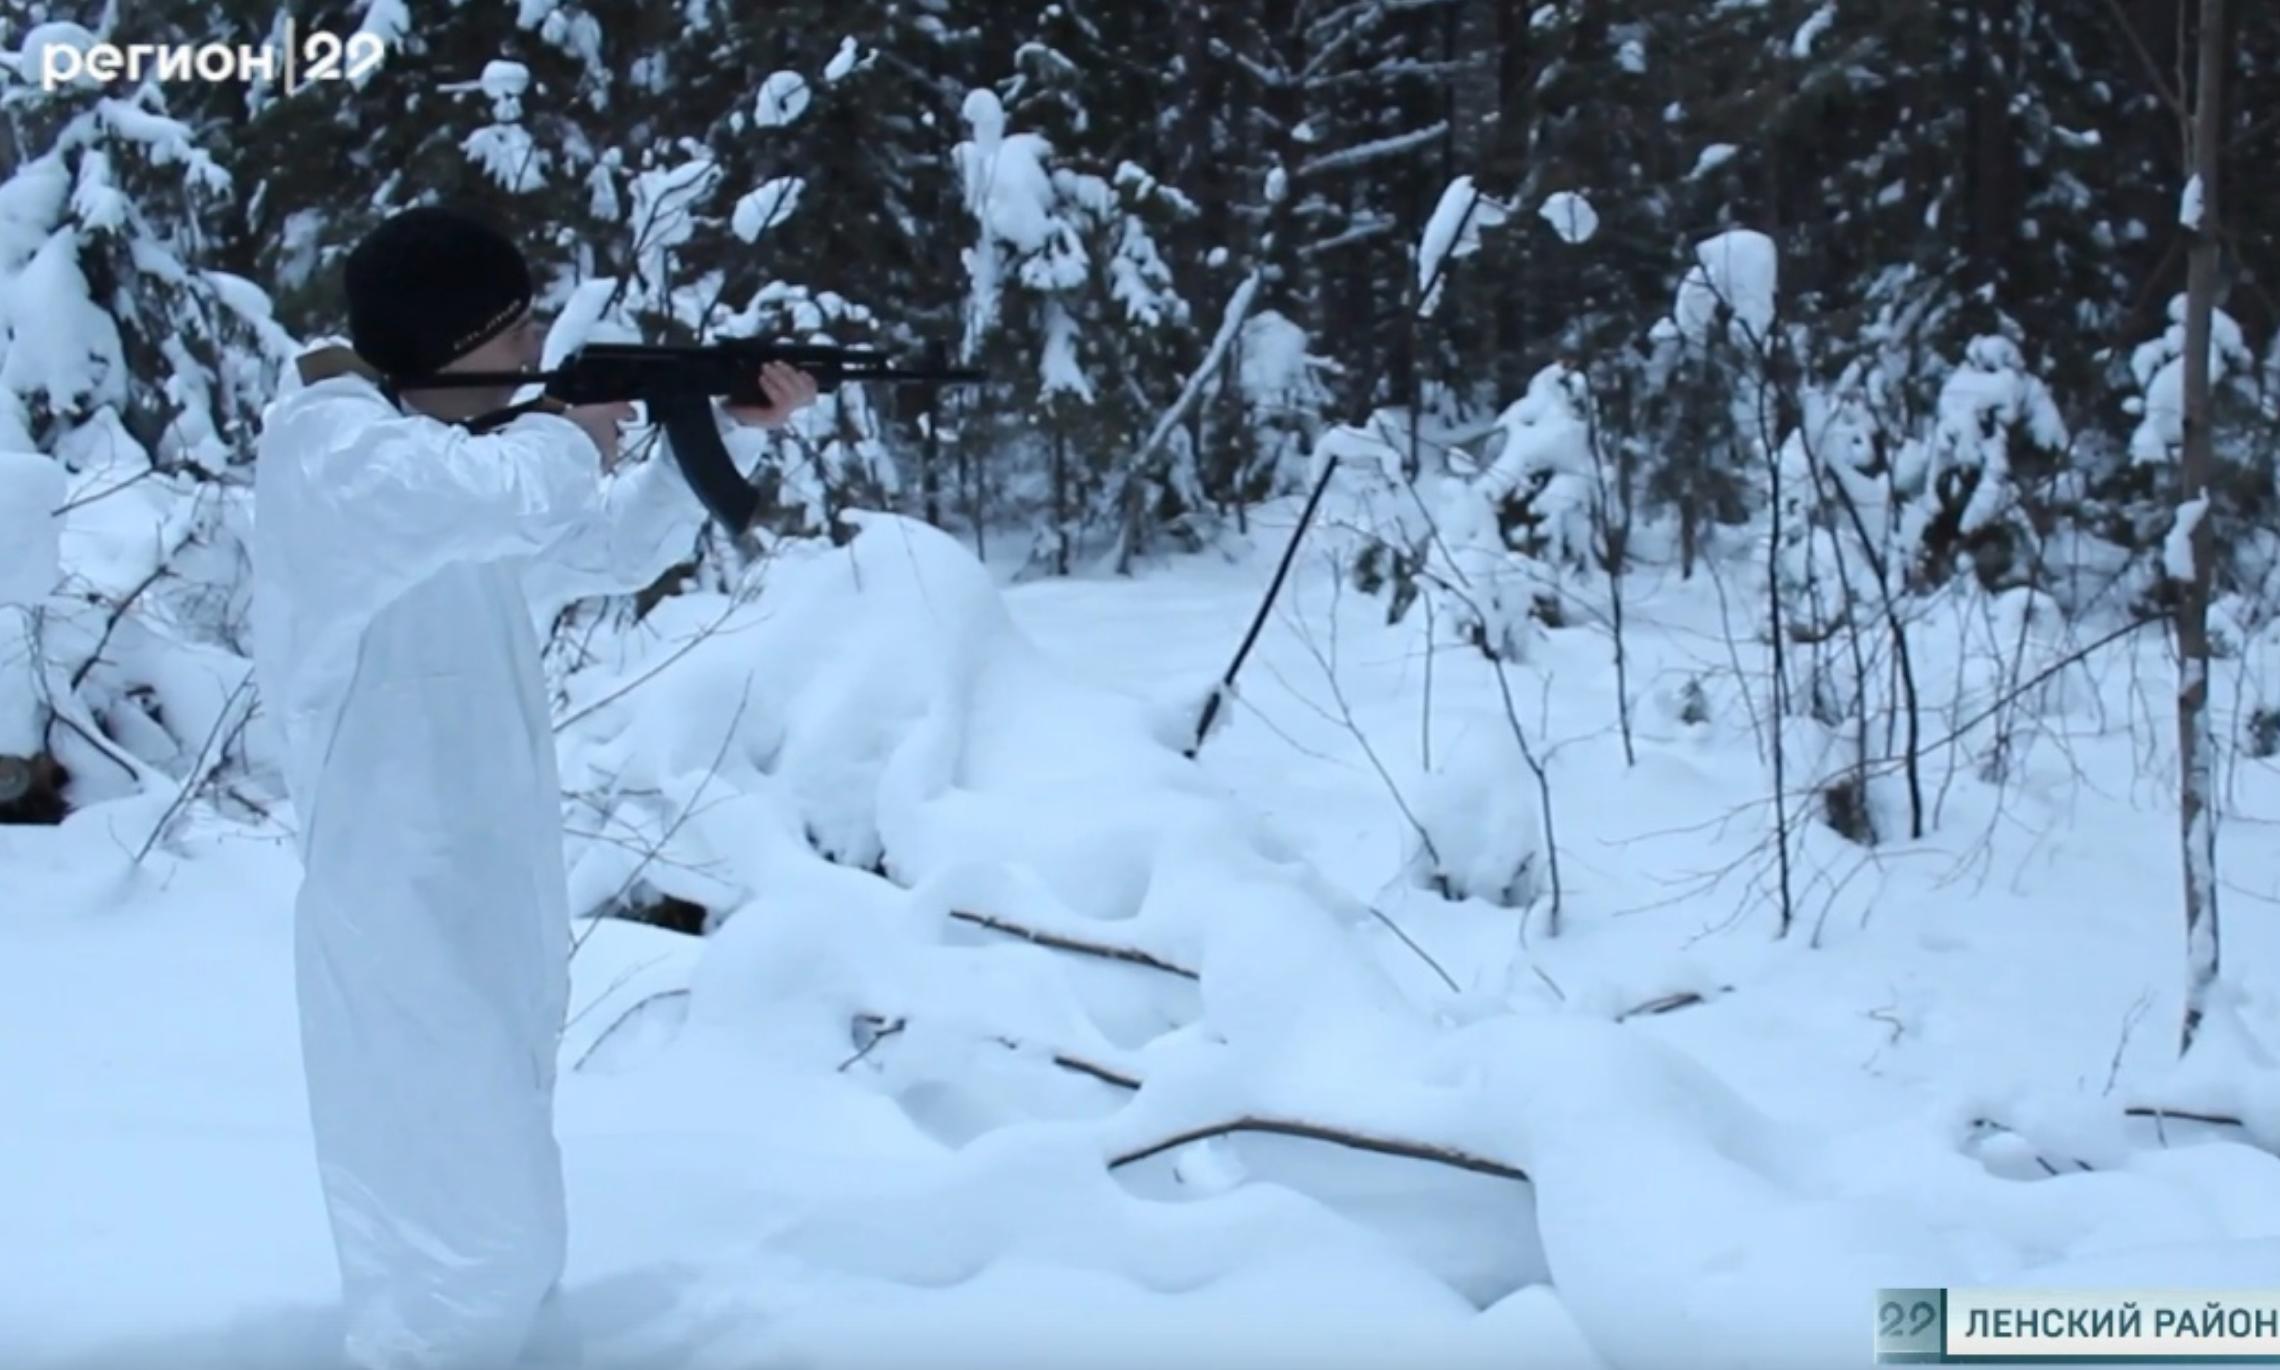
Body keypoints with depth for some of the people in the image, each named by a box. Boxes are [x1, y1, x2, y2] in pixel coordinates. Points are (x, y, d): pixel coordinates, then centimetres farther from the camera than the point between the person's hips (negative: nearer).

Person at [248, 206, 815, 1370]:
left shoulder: (439, 435, 10)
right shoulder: (326, 446, -19)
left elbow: (613, 550, 16)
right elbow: (514, 503, -39)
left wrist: (726, 427, 3)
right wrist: (574, 436, -17)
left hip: (485, 883, 10)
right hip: (409, 898, -10)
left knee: (479, 1205, 23)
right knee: (473, 1239, -3)